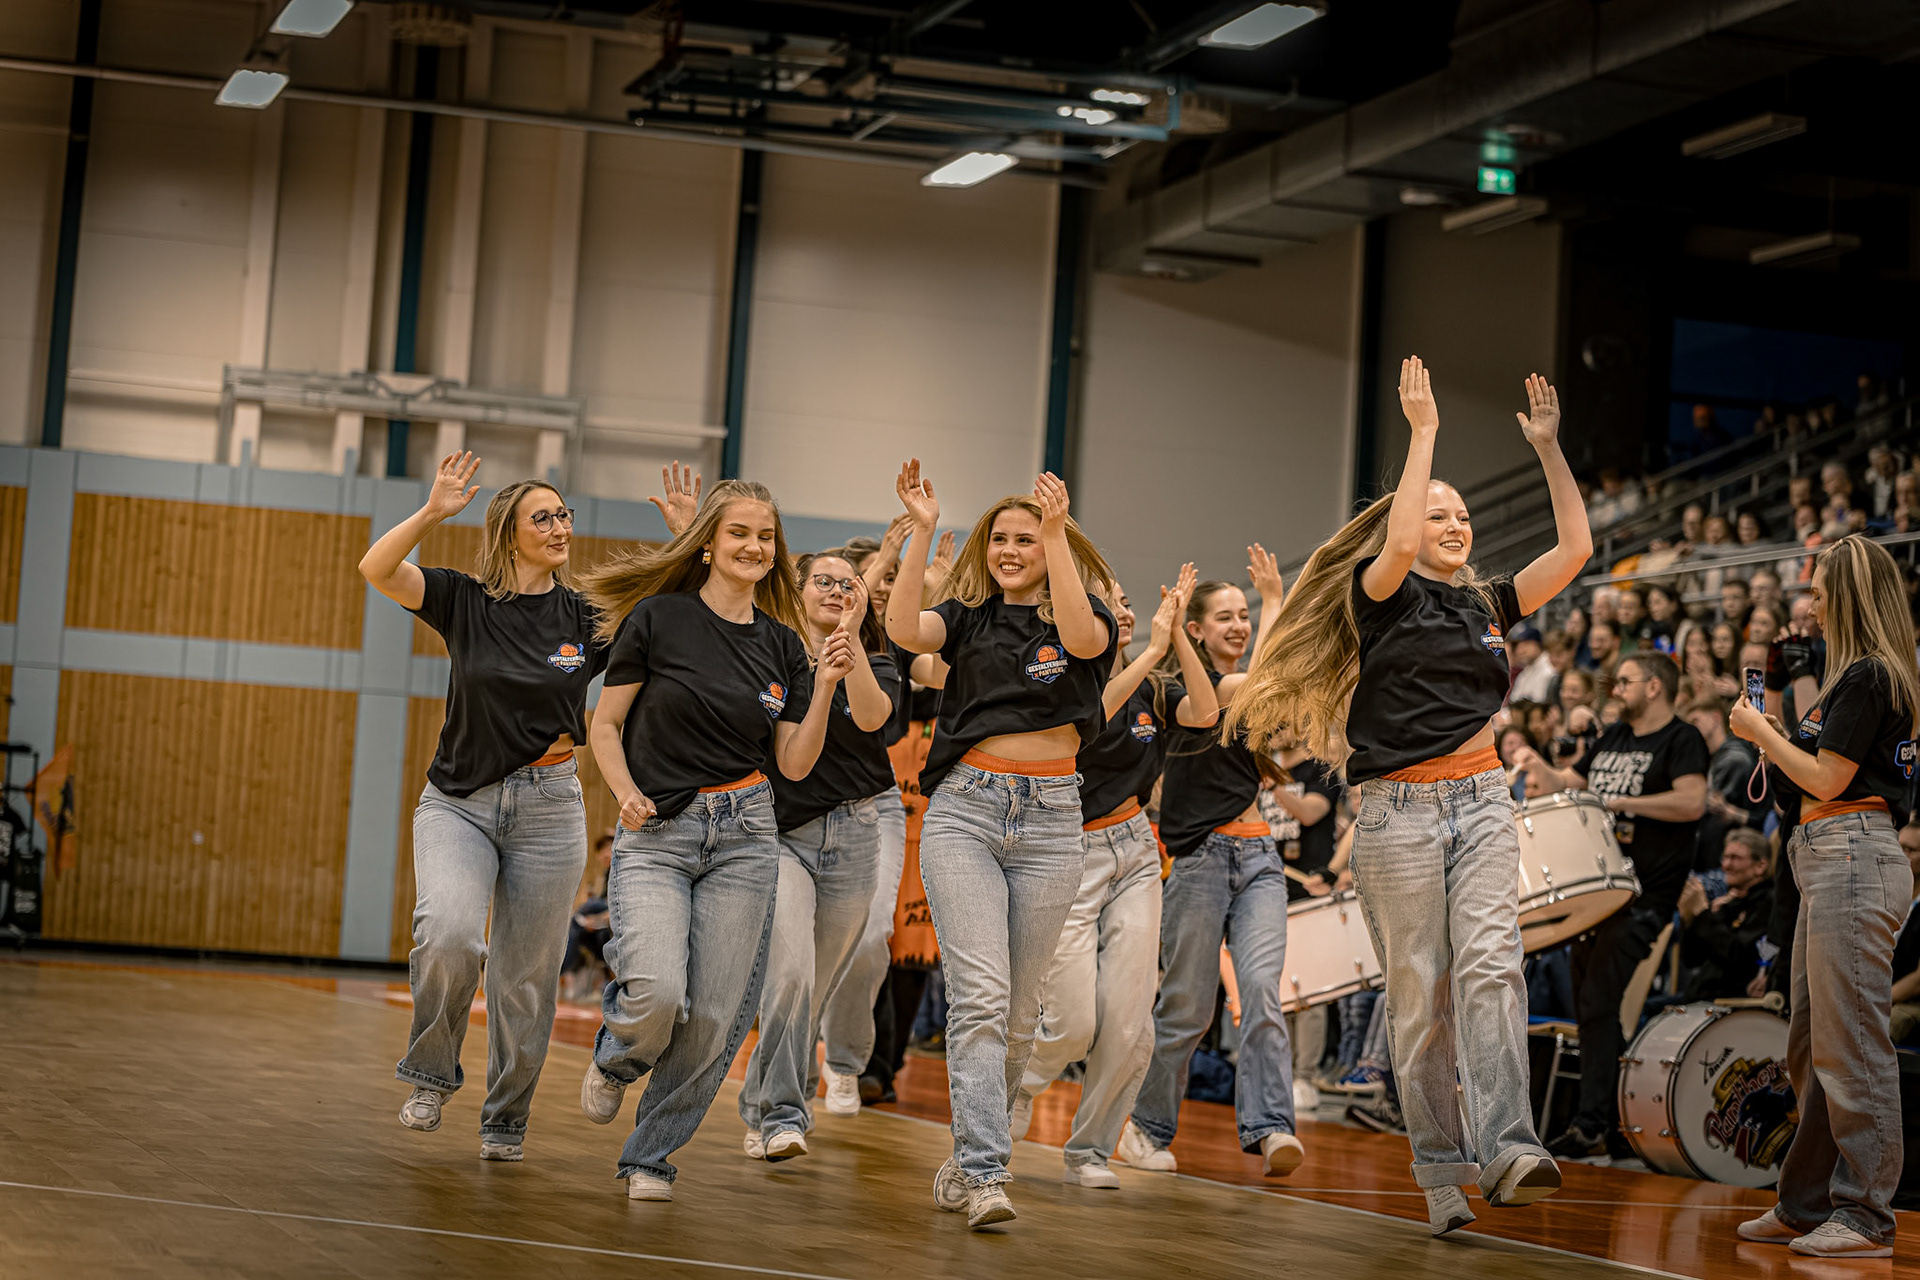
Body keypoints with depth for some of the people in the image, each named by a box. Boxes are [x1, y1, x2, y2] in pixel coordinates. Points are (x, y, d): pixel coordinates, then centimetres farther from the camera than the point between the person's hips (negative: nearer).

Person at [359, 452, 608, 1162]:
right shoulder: (465, 600, -1)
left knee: (526, 977, 5)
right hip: (459, 802, -1)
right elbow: (376, 569, -14)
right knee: (449, 935, -26)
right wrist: (432, 512, -25)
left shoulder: (589, 616, 2)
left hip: (547, 809, 2)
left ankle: (506, 1117, 24)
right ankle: (432, 1073, -1)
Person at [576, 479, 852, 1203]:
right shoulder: (658, 617, -2)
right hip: (655, 834, -3)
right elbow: (606, 724, 3)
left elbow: (794, 764, 7)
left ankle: (651, 1156, 17)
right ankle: (616, 1058, 14)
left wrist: (825, 686, -6)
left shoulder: (782, 644, 8)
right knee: (659, 997, -22)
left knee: (716, 1019, -2)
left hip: (744, 835, 4)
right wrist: (626, 793, -14)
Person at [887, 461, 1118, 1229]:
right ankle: (984, 1174, -21)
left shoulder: (1084, 617, 7)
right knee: (979, 995, -14)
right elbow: (904, 631, -10)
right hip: (964, 810, -1)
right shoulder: (968, 617, 10)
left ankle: (967, 1161, 20)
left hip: (1049, 818, 1)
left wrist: (1057, 532, -22)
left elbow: (1081, 636, -17)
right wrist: (921, 532, -15)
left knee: (1018, 1008, 6)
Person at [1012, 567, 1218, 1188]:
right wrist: (1152, 650, -26)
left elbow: (1205, 712, -9)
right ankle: (1014, 1087, 22)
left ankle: (1090, 1151, 12)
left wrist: (1178, 632, -13)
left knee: (1130, 1026, -3)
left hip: (1135, 855, 5)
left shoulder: (1151, 688, 9)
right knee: (1074, 1025, -10)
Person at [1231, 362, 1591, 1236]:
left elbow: (1574, 549, 9)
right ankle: (1440, 1171, 5)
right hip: (1400, 811, -3)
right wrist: (1423, 431, -14)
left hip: (1482, 804, 3)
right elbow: (1399, 543, -19)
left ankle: (1508, 1152, -29)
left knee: (1490, 966, -16)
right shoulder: (1382, 596, 2)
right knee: (1420, 994, -1)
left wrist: (1548, 449, 4)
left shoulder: (1488, 606, 15)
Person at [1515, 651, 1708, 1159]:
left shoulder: (1681, 740, -6)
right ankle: (1612, 1122, 15)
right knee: (1586, 1000, 8)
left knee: (1598, 1000, -15)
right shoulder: (1613, 738, 19)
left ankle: (1593, 1123, -13)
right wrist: (1547, 775, 4)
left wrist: (1622, 802, -20)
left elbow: (1692, 802, -21)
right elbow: (1571, 783, 26)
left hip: (1645, 893, -8)